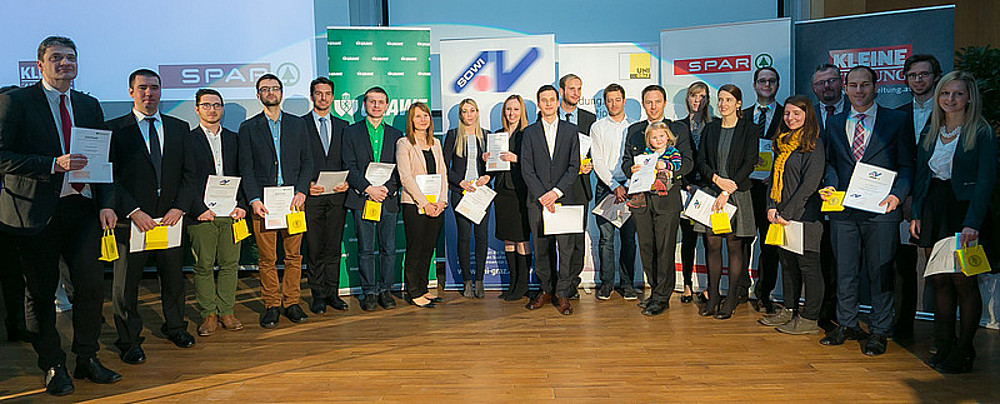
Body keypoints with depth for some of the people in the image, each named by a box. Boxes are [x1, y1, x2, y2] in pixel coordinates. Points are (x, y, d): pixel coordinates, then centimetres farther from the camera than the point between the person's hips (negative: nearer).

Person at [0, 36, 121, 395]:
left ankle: (87, 359, 16)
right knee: (42, 292, 6)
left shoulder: (89, 106, 15)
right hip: (37, 212, -3)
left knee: (92, 284, -2)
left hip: (83, 209, 4)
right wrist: (54, 165, -20)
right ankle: (53, 367, 21)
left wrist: (106, 203, 2)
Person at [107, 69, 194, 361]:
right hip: (132, 219, -3)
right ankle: (129, 341, 20)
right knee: (126, 283, 6)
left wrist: (179, 207, -5)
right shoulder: (114, 129, 0)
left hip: (171, 217, 3)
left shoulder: (179, 128, 10)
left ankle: (175, 327, 33)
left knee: (174, 277, 13)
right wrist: (134, 211, -14)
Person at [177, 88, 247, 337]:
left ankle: (226, 312, 14)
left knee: (230, 263, 4)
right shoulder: (188, 140, 4)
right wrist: (200, 210, -10)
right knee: (204, 266, 1)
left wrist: (242, 205, 0)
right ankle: (208, 314, 11)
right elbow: (187, 180, -1)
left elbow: (242, 175, 12)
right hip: (202, 214, -3)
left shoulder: (234, 139, 15)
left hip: (231, 213, 3)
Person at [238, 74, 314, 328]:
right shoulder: (248, 128, 9)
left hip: (293, 201, 1)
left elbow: (307, 162, 9)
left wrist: (301, 192, -5)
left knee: (294, 256, 4)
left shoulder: (298, 125, 12)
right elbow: (246, 169, 3)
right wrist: (254, 200, -8)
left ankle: (291, 302, 15)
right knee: (266, 259, 1)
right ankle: (271, 305, 11)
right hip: (263, 202, -1)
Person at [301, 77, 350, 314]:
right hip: (311, 196, -2)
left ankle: (332, 293, 14)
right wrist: (306, 184, -13)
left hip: (337, 195, 3)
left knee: (334, 247, 6)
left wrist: (346, 182, -3)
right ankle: (318, 296, 11)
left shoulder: (342, 126, 14)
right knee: (314, 249, 2)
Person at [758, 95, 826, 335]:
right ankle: (789, 311, 24)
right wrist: (771, 207, 1)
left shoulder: (813, 145, -8)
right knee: (787, 264, 14)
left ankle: (809, 319, 6)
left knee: (807, 266, -1)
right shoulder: (782, 143, 15)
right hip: (781, 216, 8)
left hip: (804, 216, -8)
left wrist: (787, 213, -15)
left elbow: (809, 184, -14)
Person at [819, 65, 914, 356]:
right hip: (843, 210, 3)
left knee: (880, 273, 3)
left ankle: (879, 332, 14)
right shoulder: (834, 123, 13)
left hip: (881, 211, -3)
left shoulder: (897, 121, 4)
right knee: (845, 271, 10)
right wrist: (830, 185, -2)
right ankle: (847, 325, 24)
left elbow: (907, 166, 2)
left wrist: (897, 195, -13)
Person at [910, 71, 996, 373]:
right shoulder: (929, 133, 12)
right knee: (940, 282, 8)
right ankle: (943, 348, 16)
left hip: (964, 210, -5)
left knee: (964, 282, -2)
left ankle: (963, 353, 8)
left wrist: (972, 223, -20)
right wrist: (917, 214, 5)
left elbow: (986, 181, -12)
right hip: (934, 212, 5)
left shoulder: (982, 133, -5)